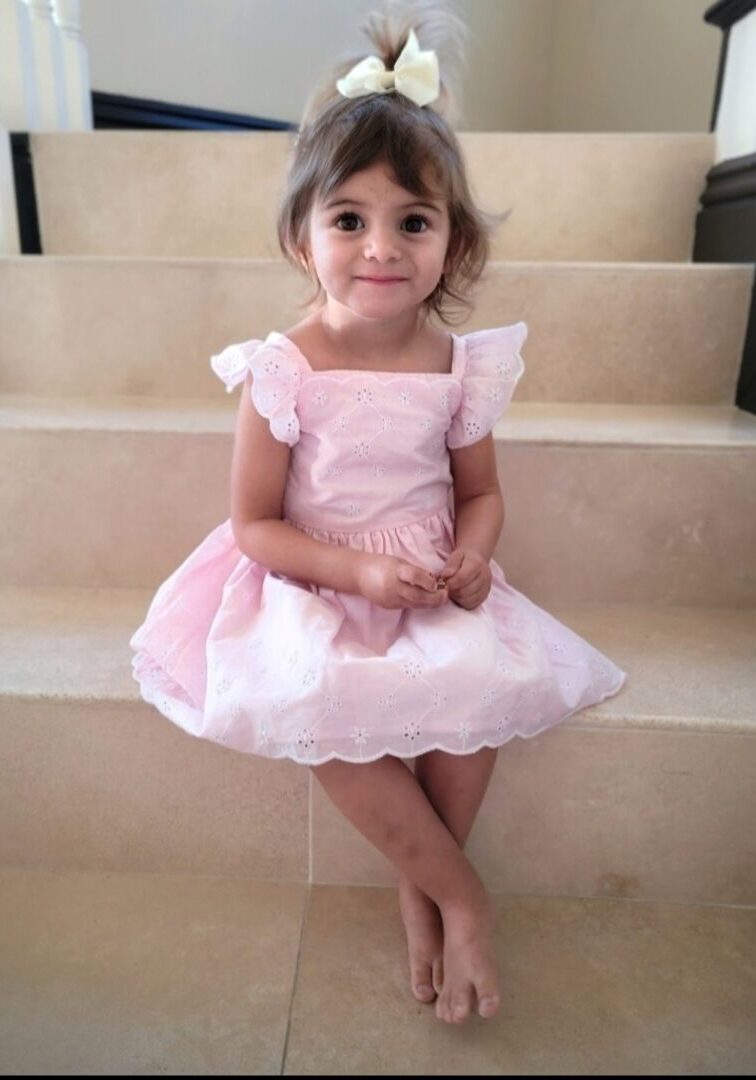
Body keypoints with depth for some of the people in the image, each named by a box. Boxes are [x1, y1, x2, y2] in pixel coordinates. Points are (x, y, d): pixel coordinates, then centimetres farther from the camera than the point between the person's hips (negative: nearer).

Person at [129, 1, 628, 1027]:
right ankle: (461, 892, 1)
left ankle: (418, 884, 8)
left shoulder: (460, 364, -3)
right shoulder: (283, 372, -12)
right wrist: (357, 570, -21)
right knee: (325, 714, -26)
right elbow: (254, 525, -8)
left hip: (433, 589, 3)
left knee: (482, 695, -21)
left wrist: (470, 556, -14)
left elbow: (480, 491, 8)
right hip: (313, 590, -2)